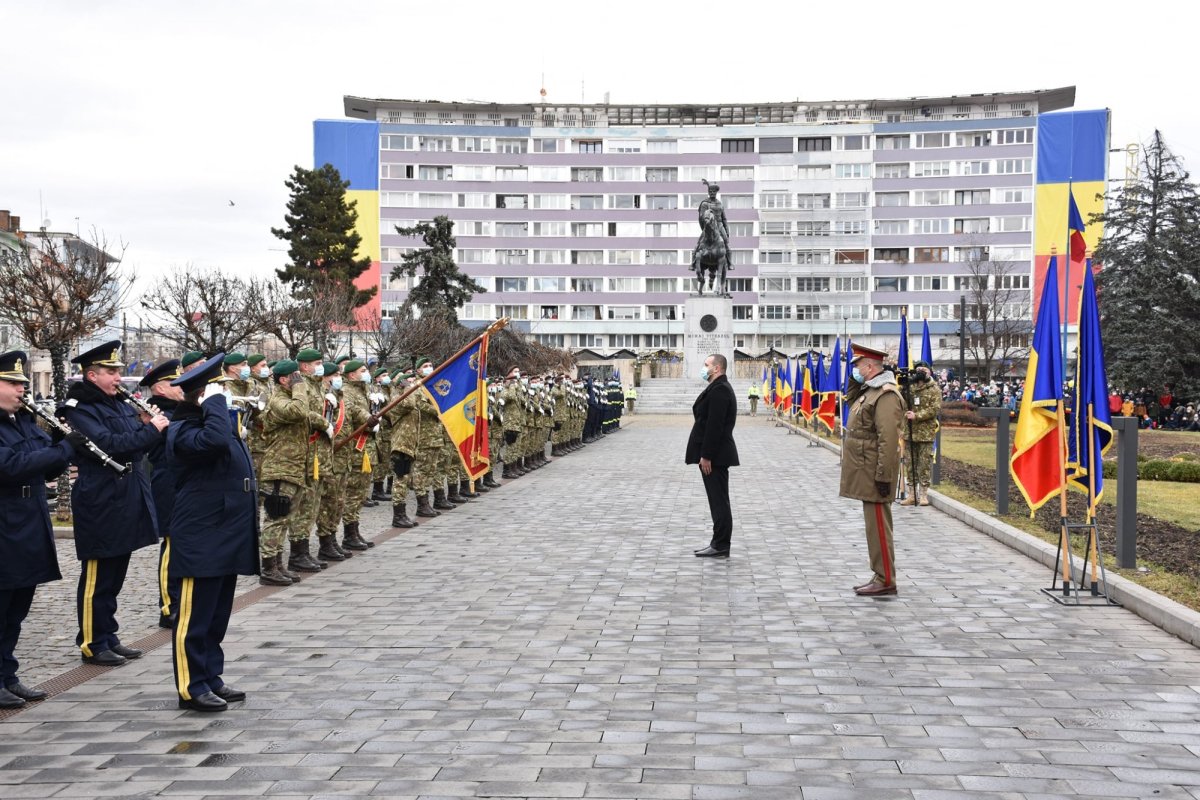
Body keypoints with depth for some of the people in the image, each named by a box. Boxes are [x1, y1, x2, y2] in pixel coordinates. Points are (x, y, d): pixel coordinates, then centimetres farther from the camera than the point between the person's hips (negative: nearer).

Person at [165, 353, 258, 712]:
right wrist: (215, 401, -24)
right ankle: (191, 686, 7)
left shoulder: (225, 419, 16)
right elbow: (213, 440, -38)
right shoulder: (183, 430, -15)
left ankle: (211, 677, 25)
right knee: (195, 615, -1)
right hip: (201, 538, -10)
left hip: (227, 534, 10)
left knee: (218, 614, 16)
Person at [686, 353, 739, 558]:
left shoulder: (719, 390, -17)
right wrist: (705, 454, 19)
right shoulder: (719, 388, 16)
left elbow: (714, 426, -22)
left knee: (719, 502, -5)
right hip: (715, 455, 10)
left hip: (714, 456, -10)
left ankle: (721, 547, -2)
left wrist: (706, 456, -22)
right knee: (718, 502, 12)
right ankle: (719, 544, 17)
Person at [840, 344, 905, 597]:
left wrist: (883, 476, -24)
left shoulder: (886, 395, -17)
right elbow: (851, 401, 35)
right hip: (866, 472, 10)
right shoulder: (869, 390, 14)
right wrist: (855, 378, 17)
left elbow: (888, 439, -23)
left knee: (878, 526, -5)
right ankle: (880, 576, 20)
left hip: (874, 472, -10)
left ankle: (885, 581, 1)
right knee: (874, 525, 14)